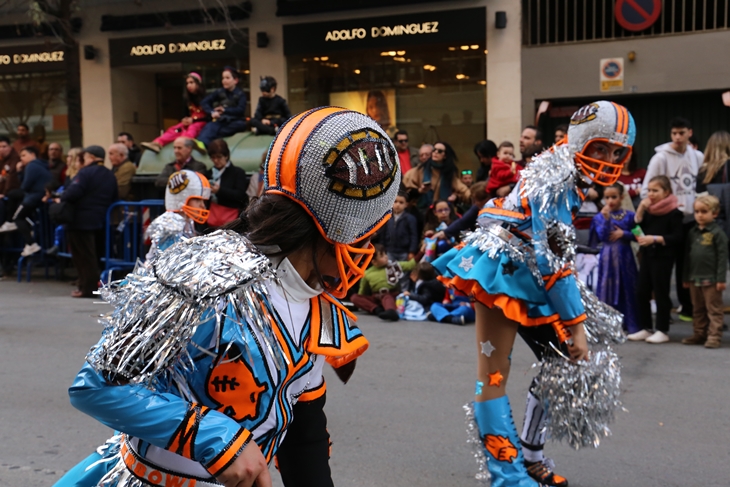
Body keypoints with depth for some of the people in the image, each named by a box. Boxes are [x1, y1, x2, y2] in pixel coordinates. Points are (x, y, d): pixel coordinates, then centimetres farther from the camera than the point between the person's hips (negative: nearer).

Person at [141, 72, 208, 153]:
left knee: (192, 128, -39)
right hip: (190, 122, 6)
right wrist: (185, 119, -6)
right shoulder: (188, 99, 15)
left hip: (203, 122, -6)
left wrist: (193, 119, -17)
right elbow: (186, 114, 18)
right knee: (174, 129, -21)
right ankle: (157, 144, -46)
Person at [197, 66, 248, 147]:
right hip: (220, 120, 2)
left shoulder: (240, 94, 4)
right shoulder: (219, 92, 11)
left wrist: (225, 110, -18)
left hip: (234, 122, -2)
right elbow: (205, 102, 0)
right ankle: (200, 143, -65)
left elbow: (240, 110, -12)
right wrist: (211, 112, -20)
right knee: (209, 126, -31)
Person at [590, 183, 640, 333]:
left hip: (625, 258, 1)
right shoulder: (600, 216, -1)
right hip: (608, 258, -1)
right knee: (608, 289, 3)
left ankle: (631, 325, 13)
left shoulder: (629, 216, 2)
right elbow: (602, 236, -13)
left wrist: (623, 233, -11)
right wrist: (606, 219, -22)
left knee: (628, 289, 5)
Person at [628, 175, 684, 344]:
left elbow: (677, 237, -15)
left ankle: (662, 331, 10)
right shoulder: (648, 210, 10)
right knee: (641, 292, 8)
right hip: (647, 255, 7)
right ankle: (646, 328, 19)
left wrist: (654, 238, -22)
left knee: (661, 293, 0)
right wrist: (640, 210, -5)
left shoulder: (673, 212, -10)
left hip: (663, 257, -7)